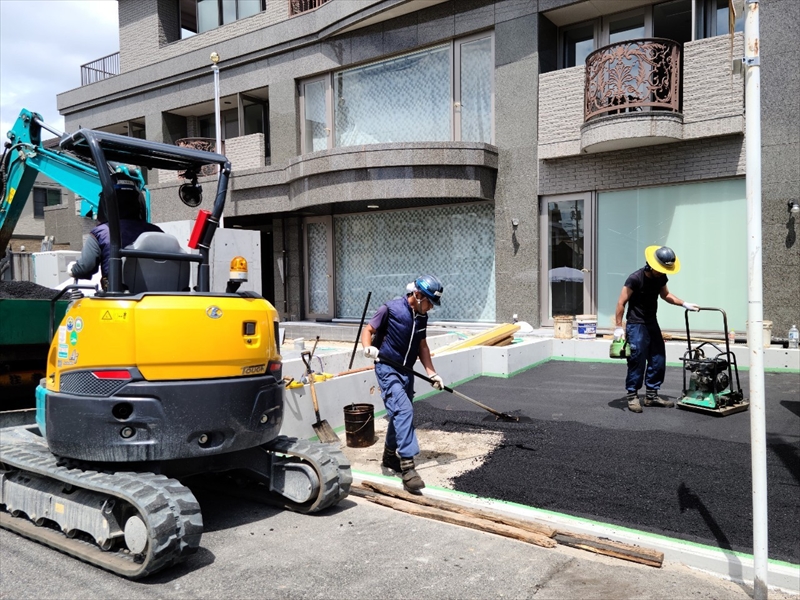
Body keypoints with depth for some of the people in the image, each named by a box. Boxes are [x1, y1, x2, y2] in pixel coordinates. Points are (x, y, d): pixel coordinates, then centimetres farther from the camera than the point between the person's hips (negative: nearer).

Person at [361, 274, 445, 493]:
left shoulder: (422, 317, 5)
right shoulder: (390, 309, -15)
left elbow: (422, 346, 13)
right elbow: (368, 330, -8)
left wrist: (431, 373, 8)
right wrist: (368, 347, -28)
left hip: (407, 371, 7)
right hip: (387, 369, -7)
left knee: (400, 413, 16)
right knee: (404, 410, -19)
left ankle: (390, 455, 36)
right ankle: (407, 467, -20)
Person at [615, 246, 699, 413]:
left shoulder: (661, 277, 3)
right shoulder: (635, 278, -19)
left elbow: (665, 294, 23)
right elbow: (621, 303, -15)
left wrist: (684, 304, 12)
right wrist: (619, 327, -16)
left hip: (652, 324, 8)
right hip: (636, 326, -7)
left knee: (658, 361, 7)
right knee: (637, 362, -8)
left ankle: (651, 395, 18)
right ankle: (632, 396, 3)